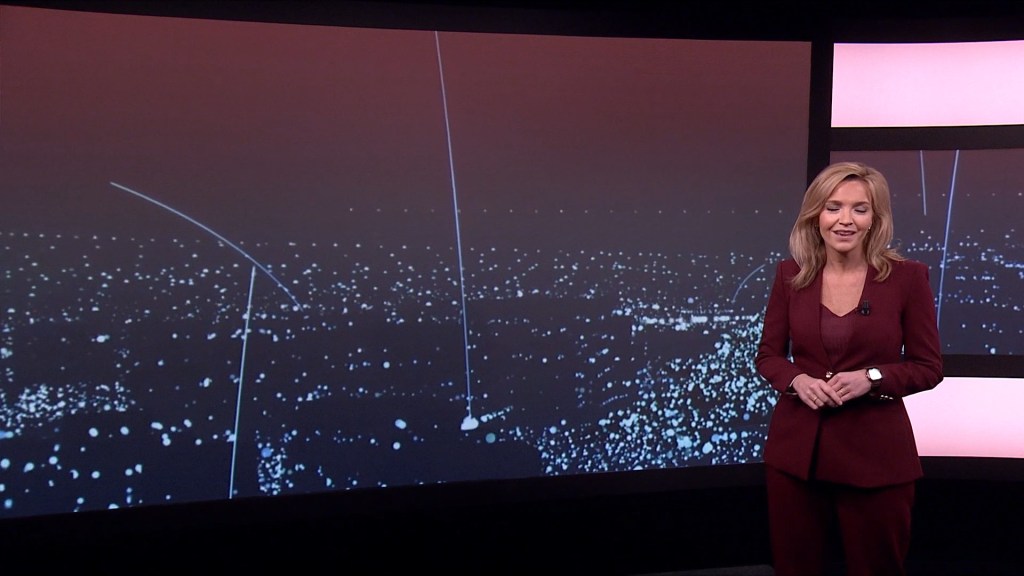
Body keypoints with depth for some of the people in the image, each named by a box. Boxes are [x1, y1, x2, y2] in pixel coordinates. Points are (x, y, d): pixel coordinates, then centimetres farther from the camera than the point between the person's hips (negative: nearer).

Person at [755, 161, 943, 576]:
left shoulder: (907, 277, -6)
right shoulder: (790, 274, 0)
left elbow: (929, 366, -1)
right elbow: (767, 354, 7)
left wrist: (871, 378, -19)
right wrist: (797, 380, -14)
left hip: (876, 452, -2)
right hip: (796, 448, 2)